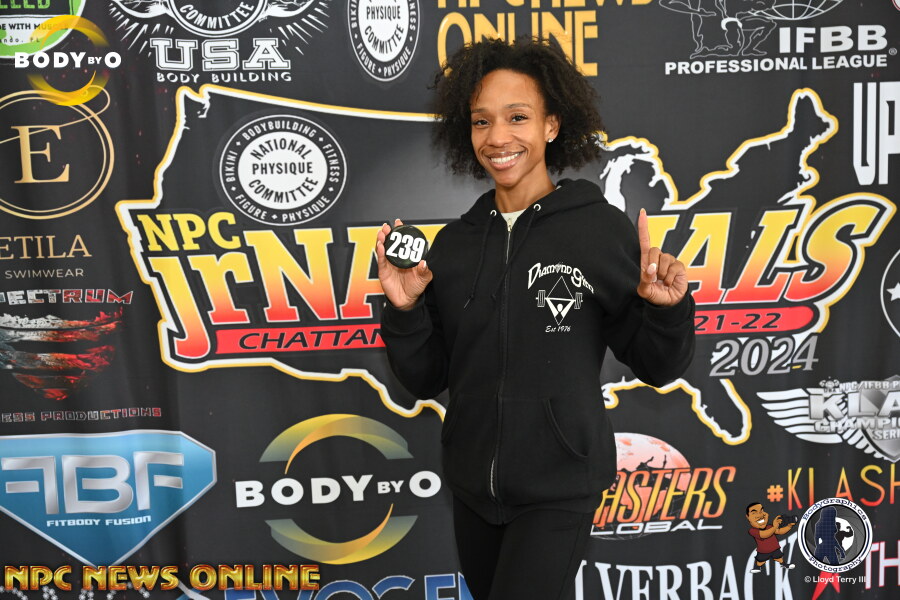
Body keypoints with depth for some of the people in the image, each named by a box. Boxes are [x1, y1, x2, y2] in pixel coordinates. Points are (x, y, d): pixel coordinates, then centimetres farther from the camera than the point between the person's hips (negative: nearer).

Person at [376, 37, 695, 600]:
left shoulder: (602, 228, -10)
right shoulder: (454, 243, 1)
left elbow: (655, 367, -5)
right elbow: (426, 380, 5)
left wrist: (666, 309, -24)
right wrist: (405, 310, -12)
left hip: (558, 490, -4)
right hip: (472, 486, 5)